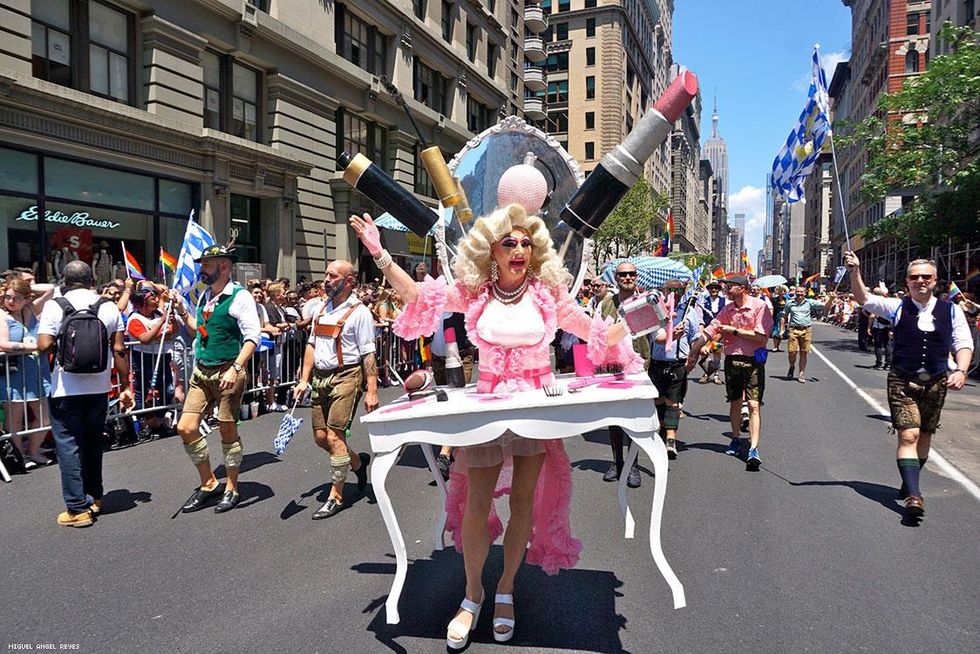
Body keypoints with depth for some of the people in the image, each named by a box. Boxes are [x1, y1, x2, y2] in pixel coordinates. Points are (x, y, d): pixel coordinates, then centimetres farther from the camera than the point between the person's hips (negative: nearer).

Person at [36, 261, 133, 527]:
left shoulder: (55, 307, -6)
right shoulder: (109, 308, 0)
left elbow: (44, 345, -15)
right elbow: (119, 349, -2)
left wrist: (59, 343, 9)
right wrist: (125, 386, 3)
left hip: (66, 390, -3)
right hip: (99, 388, 3)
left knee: (68, 445, 3)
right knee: (93, 442, 17)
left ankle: (78, 508, 2)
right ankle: (94, 498, 27)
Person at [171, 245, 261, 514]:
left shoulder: (239, 297, -11)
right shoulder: (204, 296, 12)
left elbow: (253, 337, -17)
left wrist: (235, 369, -25)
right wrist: (182, 311, 14)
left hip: (227, 372, -7)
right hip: (201, 371, 7)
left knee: (227, 430, 3)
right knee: (186, 428, 3)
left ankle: (231, 489, 21)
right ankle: (208, 484, 20)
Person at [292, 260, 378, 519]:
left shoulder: (359, 312, -8)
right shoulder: (322, 309, 14)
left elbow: (368, 355, -12)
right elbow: (312, 345, 17)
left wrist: (372, 391, -16)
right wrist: (304, 380, 11)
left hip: (346, 377, -7)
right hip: (321, 378, 7)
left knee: (334, 436, -7)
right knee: (320, 437, 10)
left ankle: (336, 496, 7)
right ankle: (358, 462, 35)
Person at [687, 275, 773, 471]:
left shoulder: (760, 306, -9)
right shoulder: (728, 309, 7)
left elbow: (761, 337, -16)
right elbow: (709, 331, 7)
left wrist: (734, 330, -10)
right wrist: (692, 352, 5)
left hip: (753, 361, -5)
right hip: (732, 359, 5)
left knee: (754, 405, -9)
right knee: (735, 402, 15)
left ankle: (753, 449, -13)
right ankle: (736, 439, 32)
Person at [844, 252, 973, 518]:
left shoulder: (950, 310, 1)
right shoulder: (897, 307, -2)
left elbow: (963, 343, 1)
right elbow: (864, 298, -14)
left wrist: (961, 370, -16)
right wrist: (855, 272, -30)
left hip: (936, 382, 3)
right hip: (903, 381, -3)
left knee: (925, 436, 14)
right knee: (908, 435, -11)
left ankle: (909, 483, 33)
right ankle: (913, 494, -12)